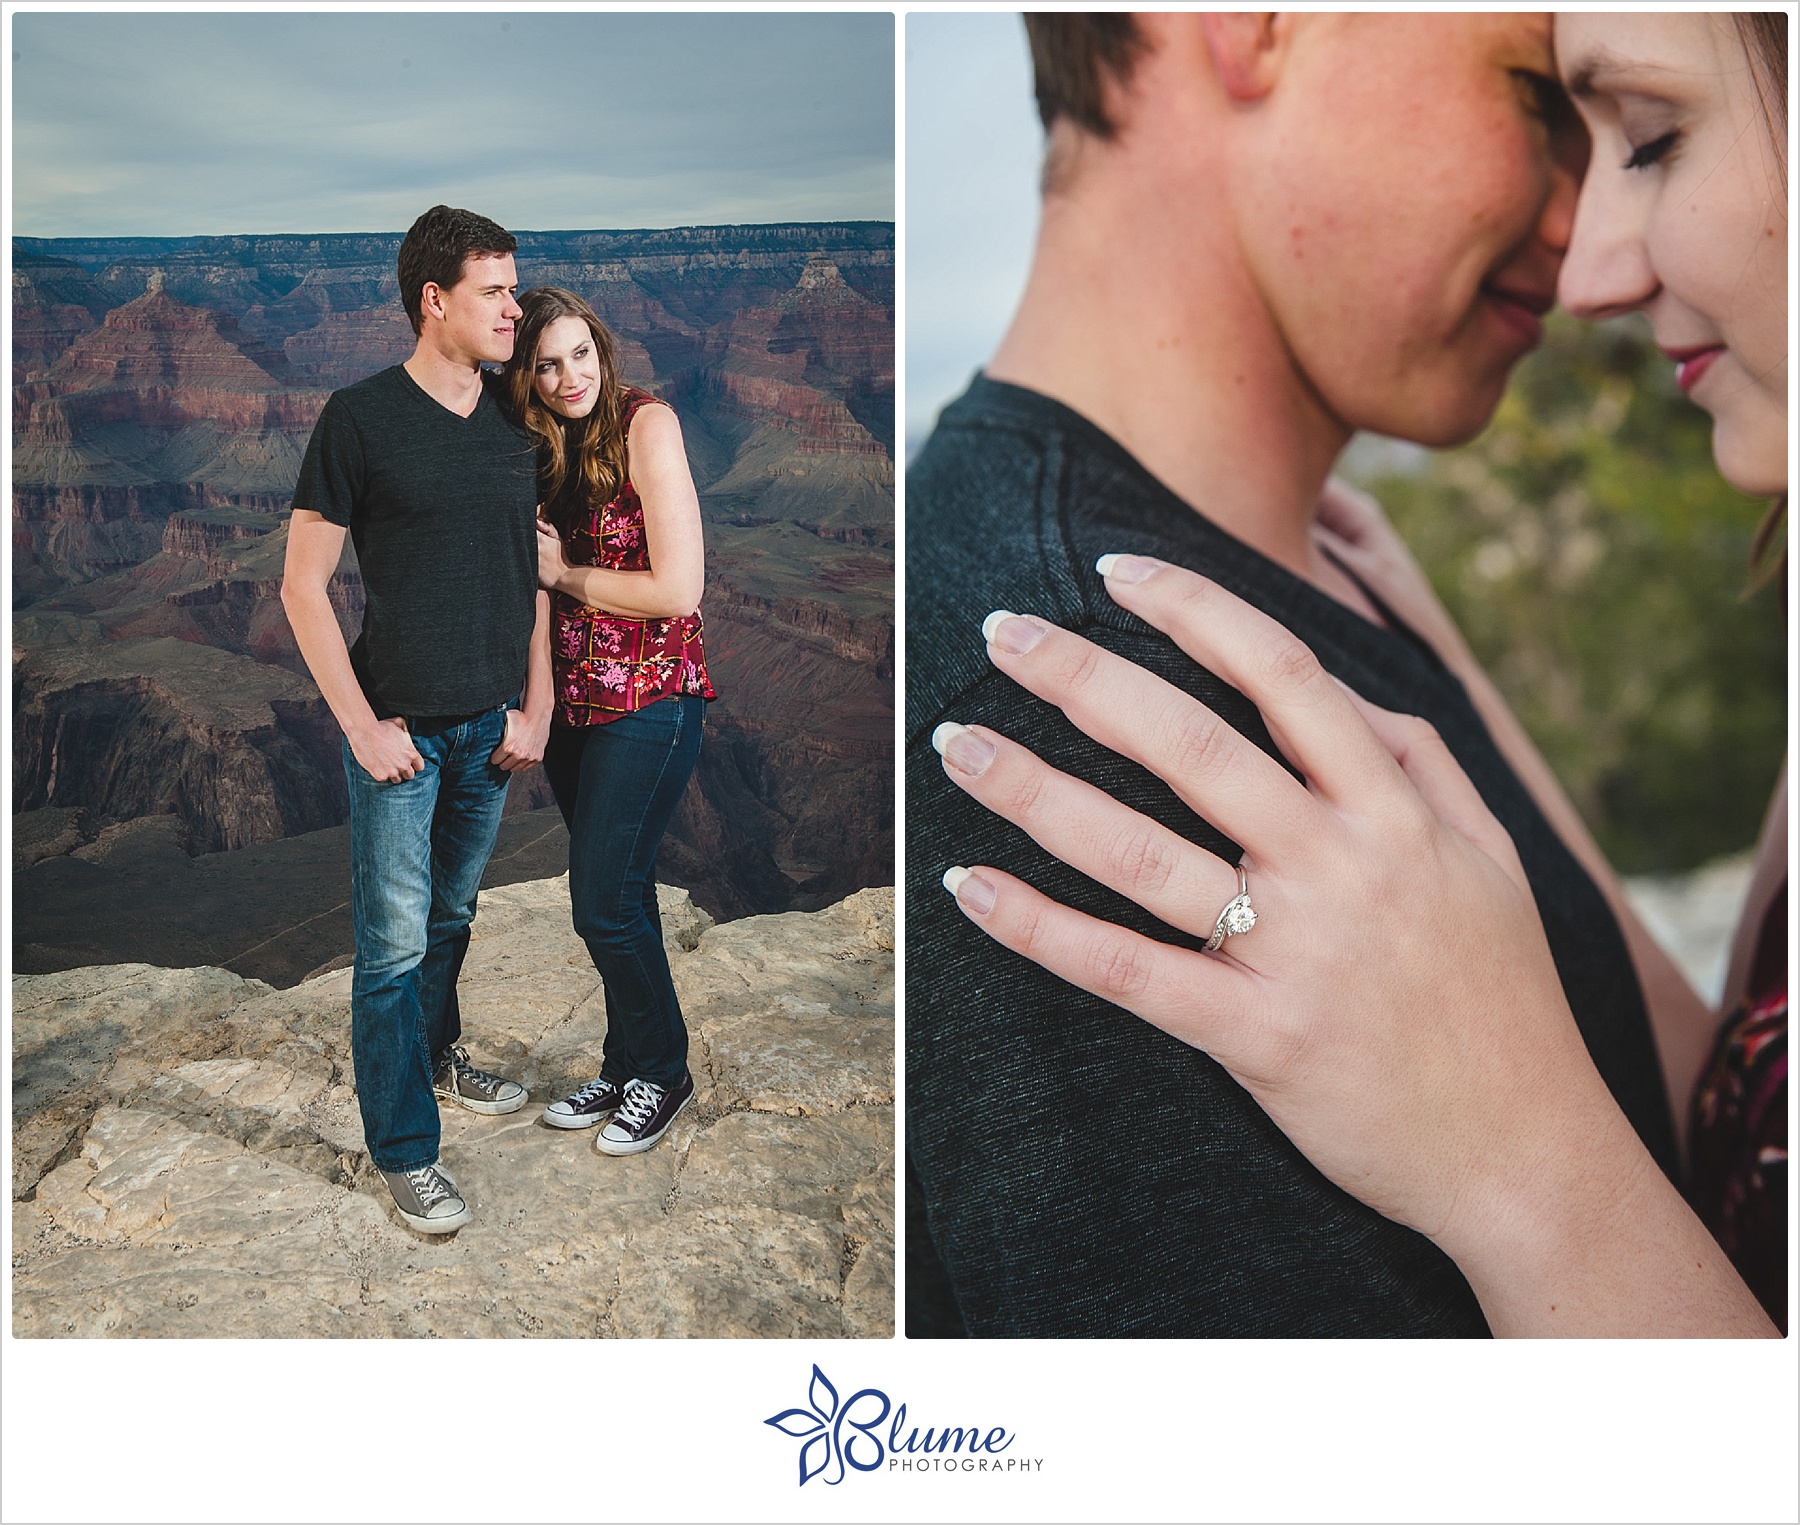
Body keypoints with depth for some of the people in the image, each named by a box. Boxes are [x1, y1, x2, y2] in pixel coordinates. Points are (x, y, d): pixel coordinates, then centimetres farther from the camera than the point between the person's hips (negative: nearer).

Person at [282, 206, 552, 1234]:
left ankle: (437, 1054, 43)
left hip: (493, 723, 5)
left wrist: (535, 707, 3)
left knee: (453, 914, 20)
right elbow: (304, 587, -8)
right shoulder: (361, 419, -9)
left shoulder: (516, 428, 6)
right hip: (401, 727, -5)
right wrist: (364, 725, -12)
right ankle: (405, 1149, 13)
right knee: (396, 942, 1)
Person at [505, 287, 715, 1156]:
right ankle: (624, 1068, 29)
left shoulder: (646, 424, -12)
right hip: (575, 698, 7)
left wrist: (565, 574, -8)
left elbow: (678, 589, -18)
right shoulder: (543, 447, 9)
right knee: (614, 894, 14)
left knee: (605, 902, -5)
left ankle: (661, 1074, 16)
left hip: (649, 700, -7)